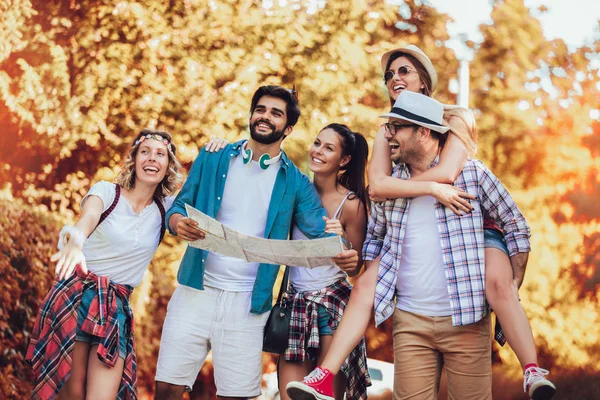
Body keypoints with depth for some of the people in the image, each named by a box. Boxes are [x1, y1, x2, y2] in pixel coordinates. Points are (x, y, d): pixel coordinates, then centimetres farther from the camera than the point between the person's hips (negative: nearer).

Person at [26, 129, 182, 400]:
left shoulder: (166, 207, 6)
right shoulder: (106, 192, -5)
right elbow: (87, 219, -26)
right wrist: (75, 241, -50)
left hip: (116, 306, 3)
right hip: (76, 295, -2)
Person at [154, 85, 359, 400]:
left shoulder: (295, 183, 3)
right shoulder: (212, 160, 5)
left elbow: (321, 235, -4)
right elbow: (178, 207, 7)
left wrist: (343, 255, -28)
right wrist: (180, 223, -18)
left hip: (246, 303, 0)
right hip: (195, 291, 1)